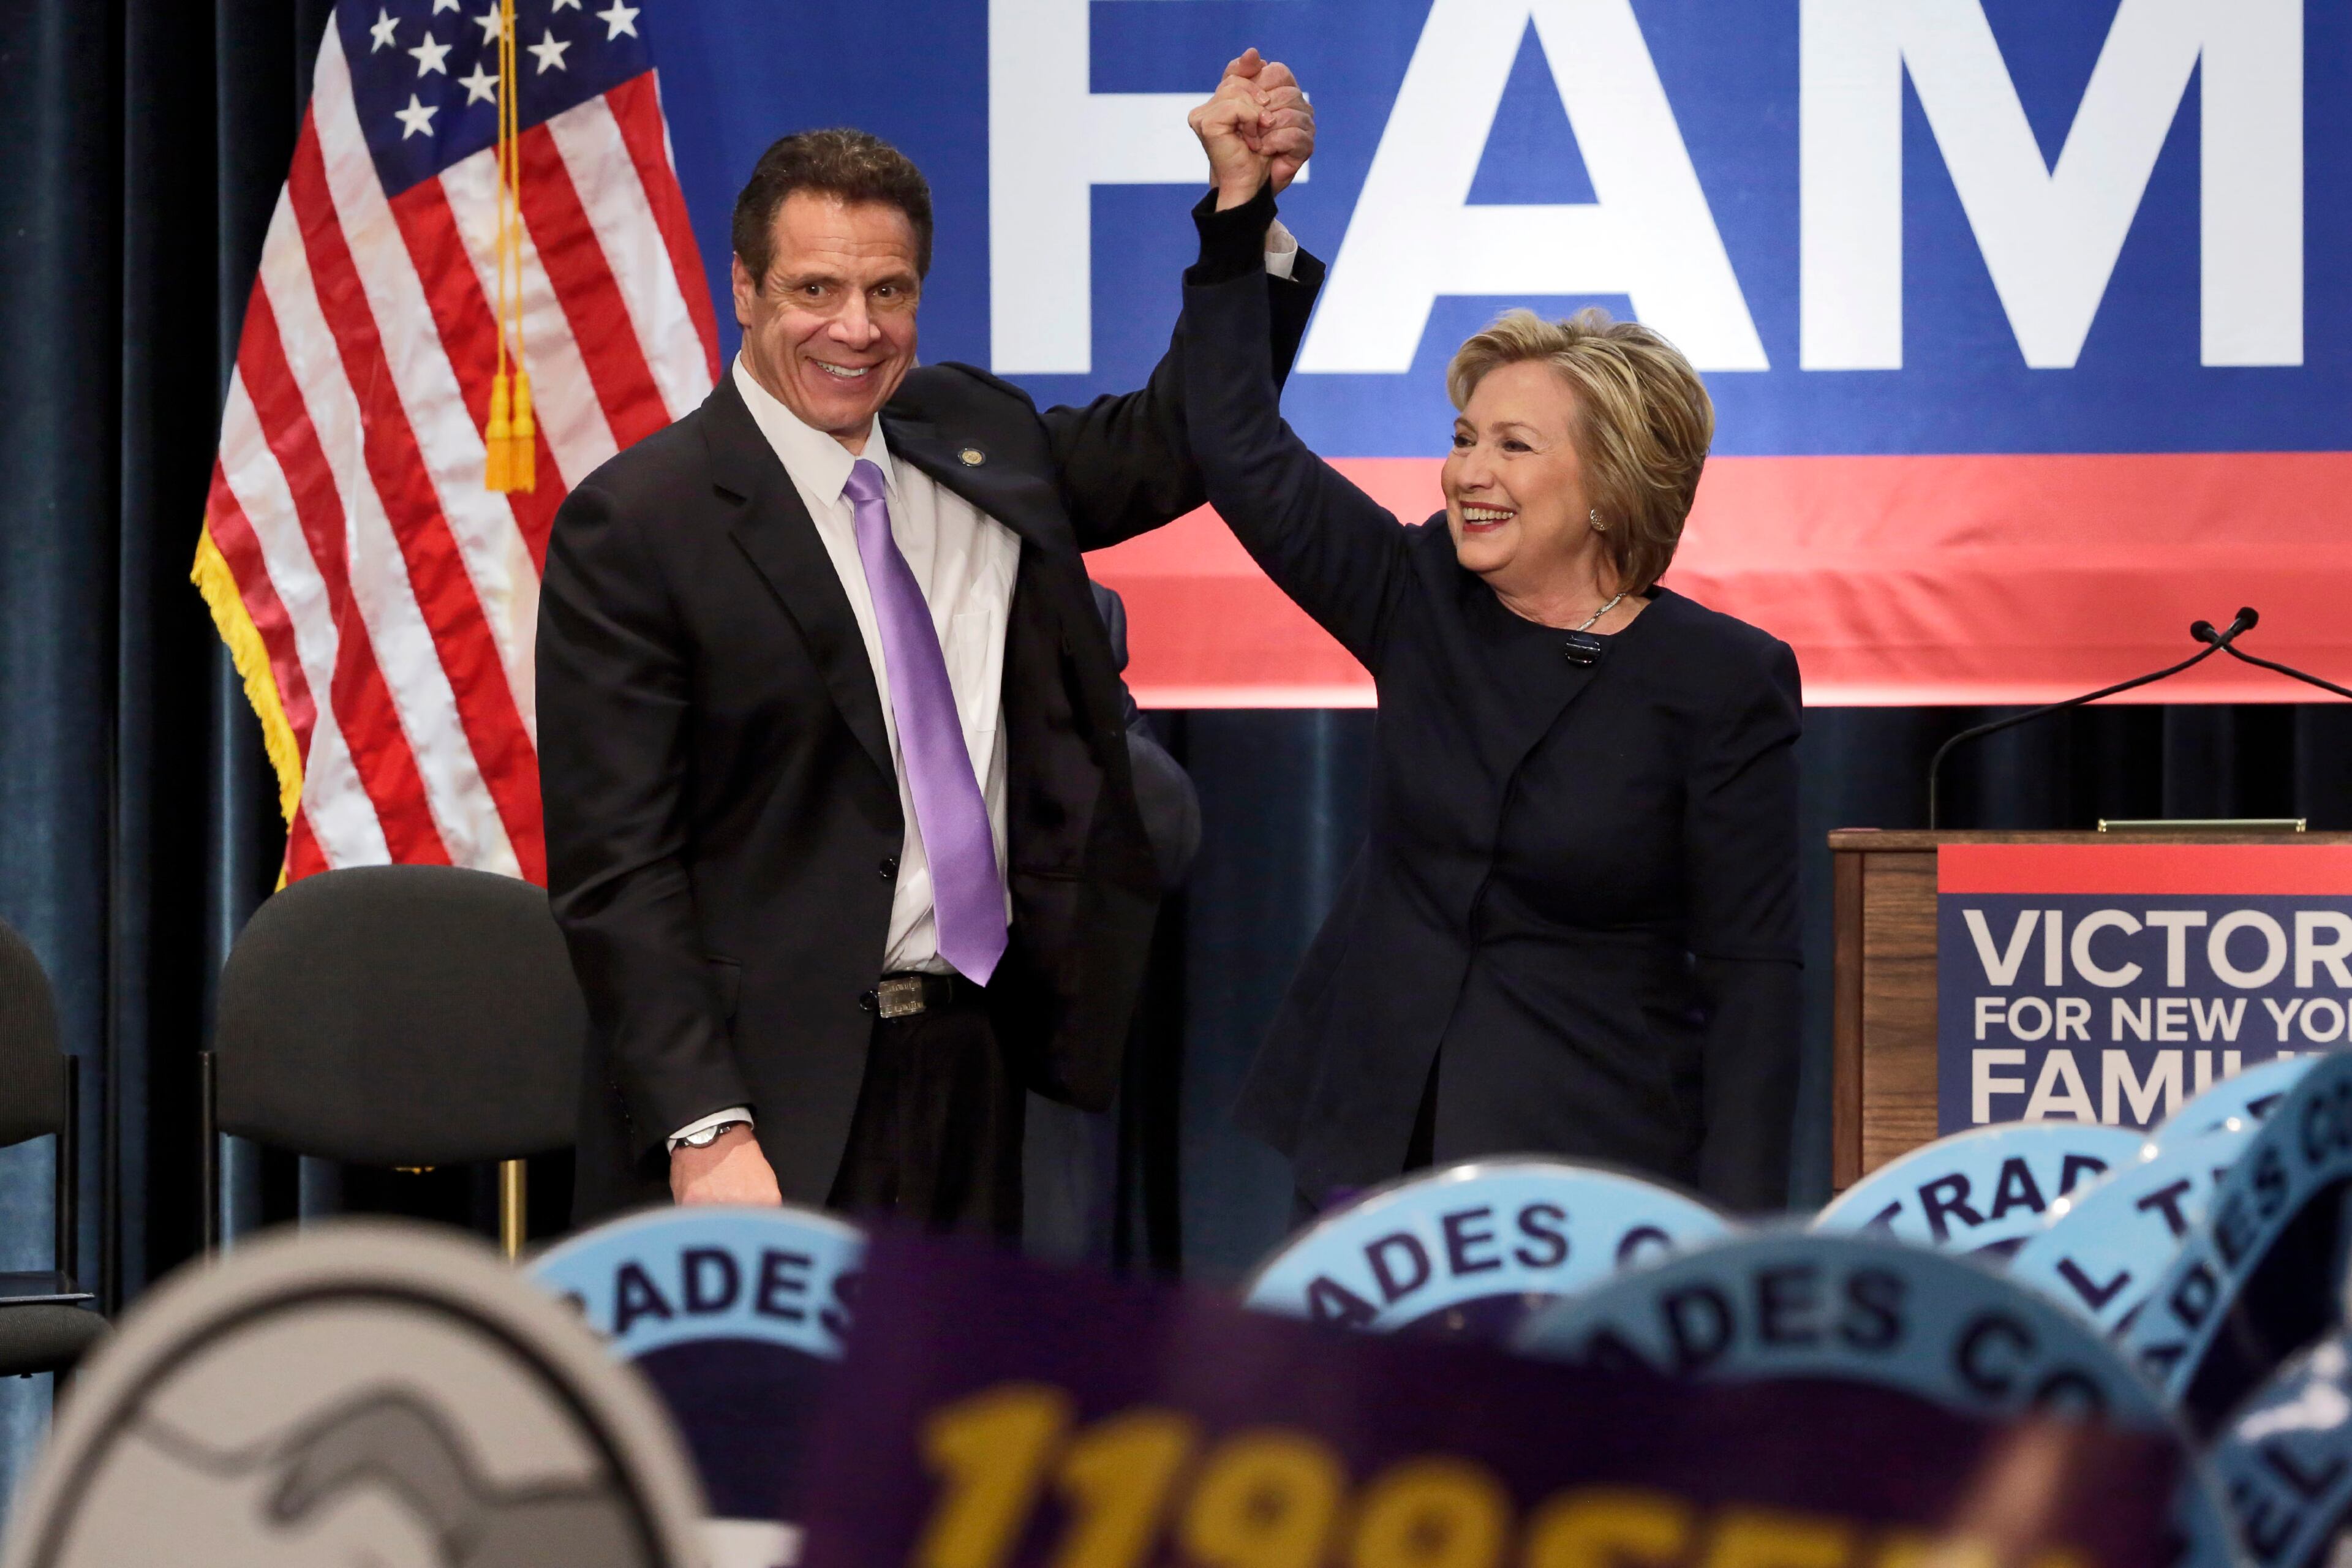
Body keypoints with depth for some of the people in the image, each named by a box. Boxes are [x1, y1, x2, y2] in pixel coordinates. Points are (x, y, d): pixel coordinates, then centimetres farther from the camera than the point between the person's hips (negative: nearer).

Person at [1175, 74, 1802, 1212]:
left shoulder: (1724, 682, -7)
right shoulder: (1421, 602, 5)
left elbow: (1751, 970, -8)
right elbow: (1240, 451, 7)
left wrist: (1734, 1231, -13)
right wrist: (1237, 211, 3)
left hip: (1594, 1168, -4)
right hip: (1373, 1150, 4)